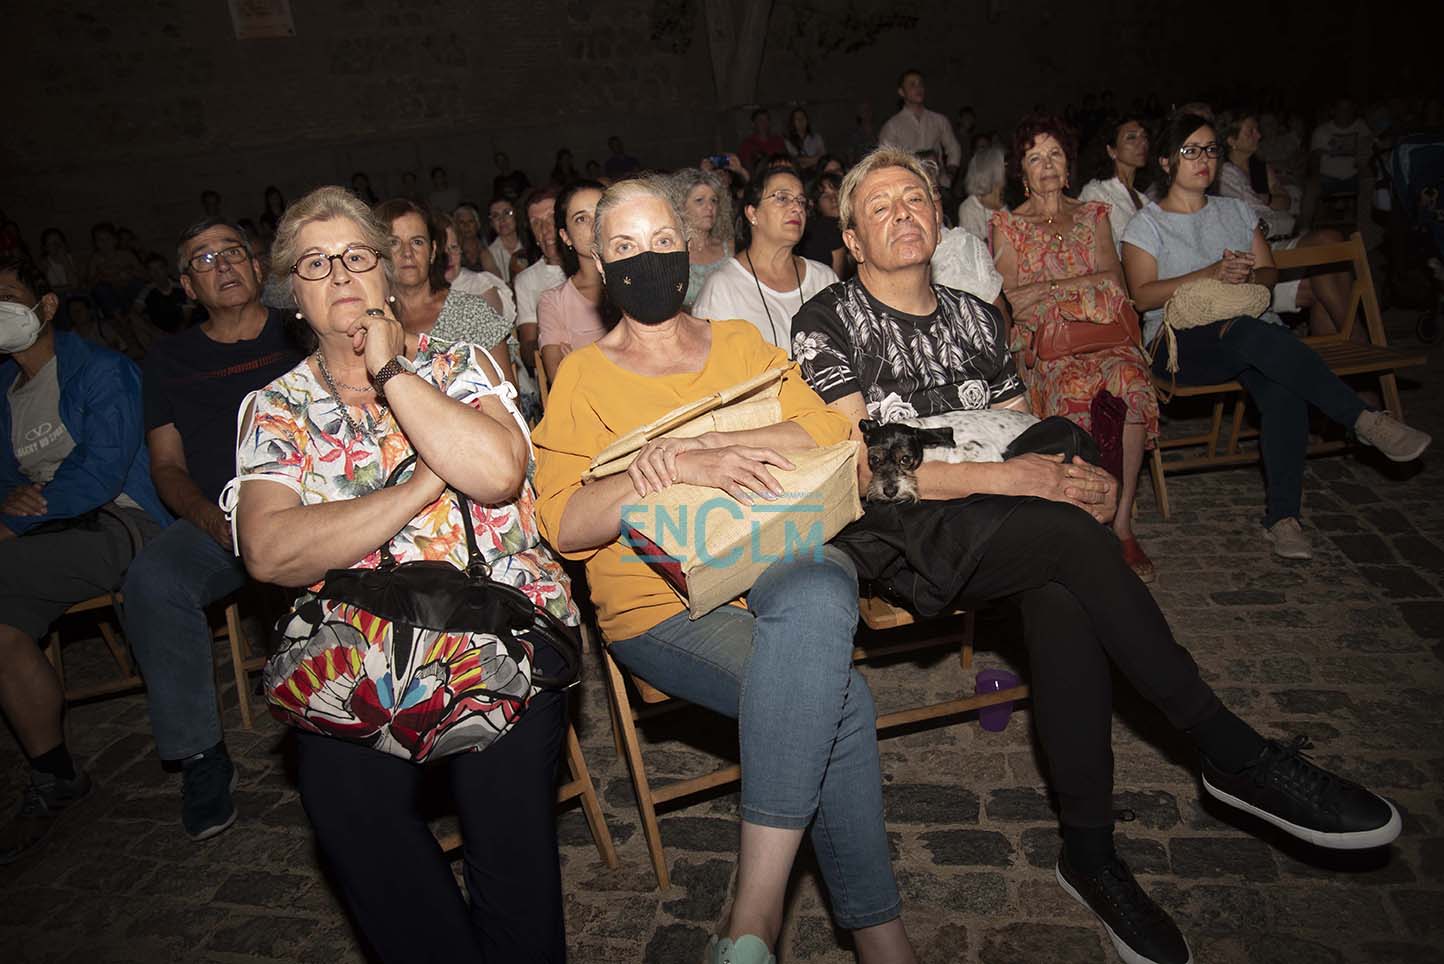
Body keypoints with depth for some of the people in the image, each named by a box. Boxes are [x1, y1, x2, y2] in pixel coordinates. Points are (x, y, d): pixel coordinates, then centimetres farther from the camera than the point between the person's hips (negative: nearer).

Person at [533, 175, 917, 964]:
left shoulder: (740, 343, 17)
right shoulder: (582, 376, 8)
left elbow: (826, 432, 1)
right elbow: (562, 524, -5)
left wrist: (698, 445, -13)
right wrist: (682, 474, -19)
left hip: (776, 564, 3)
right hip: (661, 597, -2)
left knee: (818, 594, -33)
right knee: (837, 697, -27)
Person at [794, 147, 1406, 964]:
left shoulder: (974, 317, 19)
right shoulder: (830, 323, 0)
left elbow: (1023, 432, 19)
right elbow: (859, 467, -11)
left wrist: (1077, 475, -6)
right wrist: (1007, 477, -19)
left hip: (1000, 530, 5)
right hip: (898, 532, -4)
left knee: (1060, 587, -29)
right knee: (1069, 535, -29)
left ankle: (1090, 854, -19)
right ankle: (1232, 750, -16)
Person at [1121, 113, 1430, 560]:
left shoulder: (1236, 210, 21)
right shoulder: (1147, 223, 6)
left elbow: (1270, 273, 19)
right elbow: (1143, 295, -6)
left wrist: (1246, 275, -6)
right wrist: (1211, 274, -16)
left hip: (1241, 330, 4)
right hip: (1179, 343, -4)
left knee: (1283, 388, -31)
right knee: (1257, 335, -38)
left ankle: (1283, 516, -30)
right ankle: (1365, 420, -35)